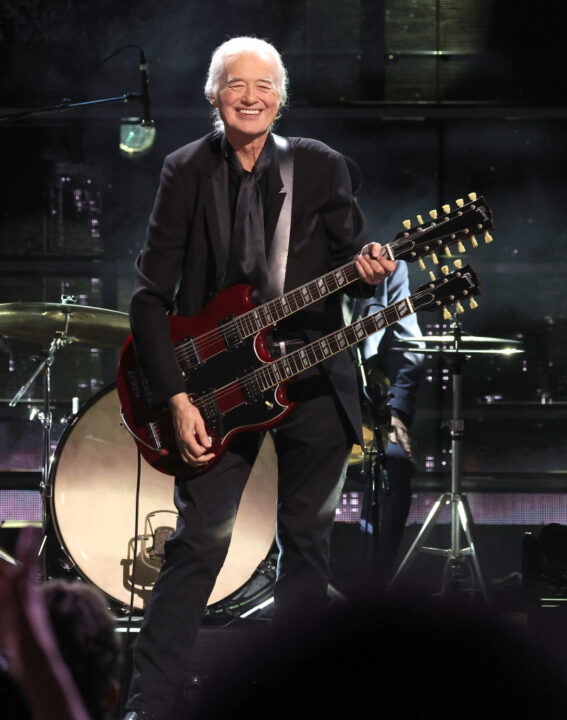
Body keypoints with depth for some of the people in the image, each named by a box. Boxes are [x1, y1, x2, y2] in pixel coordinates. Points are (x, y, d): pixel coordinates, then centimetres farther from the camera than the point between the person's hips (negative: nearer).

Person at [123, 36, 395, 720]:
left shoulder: (320, 166, 1)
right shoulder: (186, 171, -3)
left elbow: (351, 255, 8)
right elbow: (150, 295, -5)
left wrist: (366, 269, -18)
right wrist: (176, 396, -13)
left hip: (313, 376, 2)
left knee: (306, 541, 9)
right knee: (198, 544, -7)